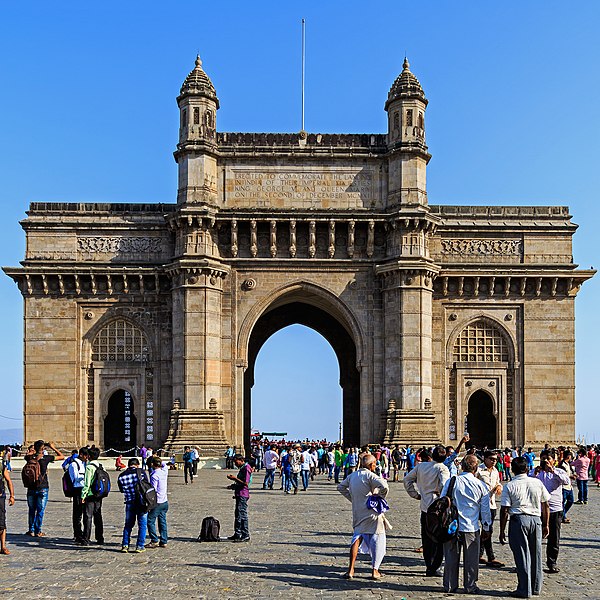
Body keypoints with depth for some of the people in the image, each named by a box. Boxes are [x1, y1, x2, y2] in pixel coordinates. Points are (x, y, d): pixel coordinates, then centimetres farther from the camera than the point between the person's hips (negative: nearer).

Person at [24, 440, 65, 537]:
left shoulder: (30, 458, -3)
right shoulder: (45, 458, -12)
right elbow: (62, 457, -4)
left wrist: (34, 451, 20)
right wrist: (53, 448, 4)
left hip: (31, 488, 4)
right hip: (42, 488, -4)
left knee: (32, 510, 14)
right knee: (40, 510, 4)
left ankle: (31, 530, 17)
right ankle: (38, 531, 6)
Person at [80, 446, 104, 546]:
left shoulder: (89, 467, -14)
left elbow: (87, 483, -17)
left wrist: (83, 495, -11)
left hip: (90, 495, -7)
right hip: (99, 495, 7)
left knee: (88, 517, -3)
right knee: (98, 516, 13)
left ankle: (86, 539, -2)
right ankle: (100, 538, 16)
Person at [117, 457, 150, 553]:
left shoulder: (121, 476, 4)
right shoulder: (141, 472, -4)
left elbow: (122, 490, 10)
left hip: (129, 502, 2)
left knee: (128, 524, 15)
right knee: (142, 524, 6)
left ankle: (125, 545, 10)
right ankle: (140, 546, 5)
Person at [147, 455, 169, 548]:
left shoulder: (154, 475, -18)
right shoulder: (164, 471, 2)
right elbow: (165, 465, 28)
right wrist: (158, 459, 25)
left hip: (157, 502, -7)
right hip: (165, 502, 7)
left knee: (150, 521, 2)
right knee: (162, 522, 11)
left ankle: (154, 541, 0)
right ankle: (164, 541, 12)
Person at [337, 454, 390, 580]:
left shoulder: (352, 475, 9)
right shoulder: (369, 475, -12)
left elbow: (341, 487, 22)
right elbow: (384, 486, -26)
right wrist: (380, 497, -7)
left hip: (357, 513, 6)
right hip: (372, 512, -6)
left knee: (357, 538, 14)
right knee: (377, 539, 6)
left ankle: (350, 570, 4)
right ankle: (375, 571, 5)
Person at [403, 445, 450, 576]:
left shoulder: (421, 466, 6)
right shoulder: (442, 468, -11)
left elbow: (407, 479, 11)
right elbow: (444, 485, -27)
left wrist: (416, 495, 13)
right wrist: (440, 494, -7)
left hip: (424, 507, 5)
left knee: (426, 539, 15)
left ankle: (428, 566, 20)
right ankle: (434, 568, 1)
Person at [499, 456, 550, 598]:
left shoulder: (509, 486, -4)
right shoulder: (537, 483, 5)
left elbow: (504, 510, -6)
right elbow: (545, 506, 9)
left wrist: (502, 531, 0)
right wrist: (545, 525, 18)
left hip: (518, 520, -3)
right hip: (536, 520, 3)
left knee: (522, 556, 2)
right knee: (536, 554, 13)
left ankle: (524, 590, 6)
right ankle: (536, 587, 23)